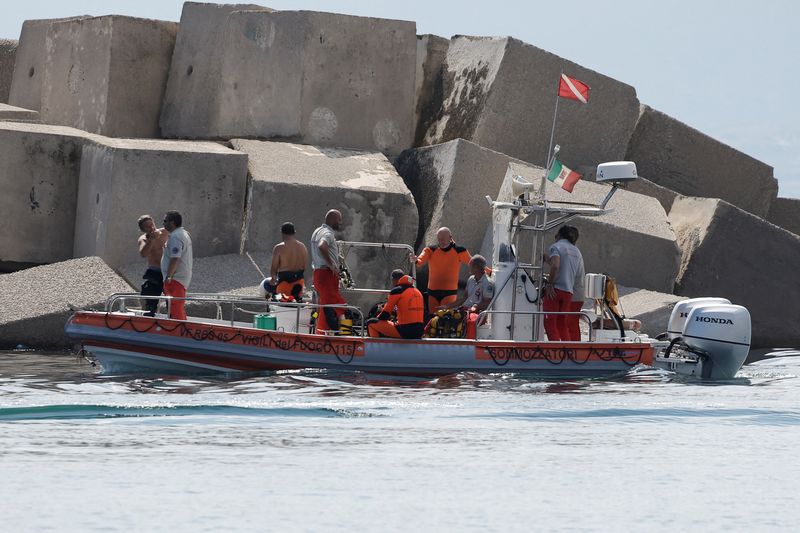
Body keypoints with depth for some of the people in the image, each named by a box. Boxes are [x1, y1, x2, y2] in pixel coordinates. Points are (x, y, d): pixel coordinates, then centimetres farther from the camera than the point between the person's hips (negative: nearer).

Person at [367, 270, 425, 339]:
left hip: (404, 332, -7)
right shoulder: (417, 291, 16)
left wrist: (378, 318, 20)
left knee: (371, 323, 8)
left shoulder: (397, 291, -4)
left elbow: (386, 313, -1)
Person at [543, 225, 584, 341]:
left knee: (550, 323, -4)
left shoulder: (556, 247, -3)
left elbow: (555, 266, -22)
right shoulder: (577, 252, 18)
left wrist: (550, 284, -14)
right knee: (562, 325, 13)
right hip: (569, 291, 6)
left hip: (555, 289, -6)